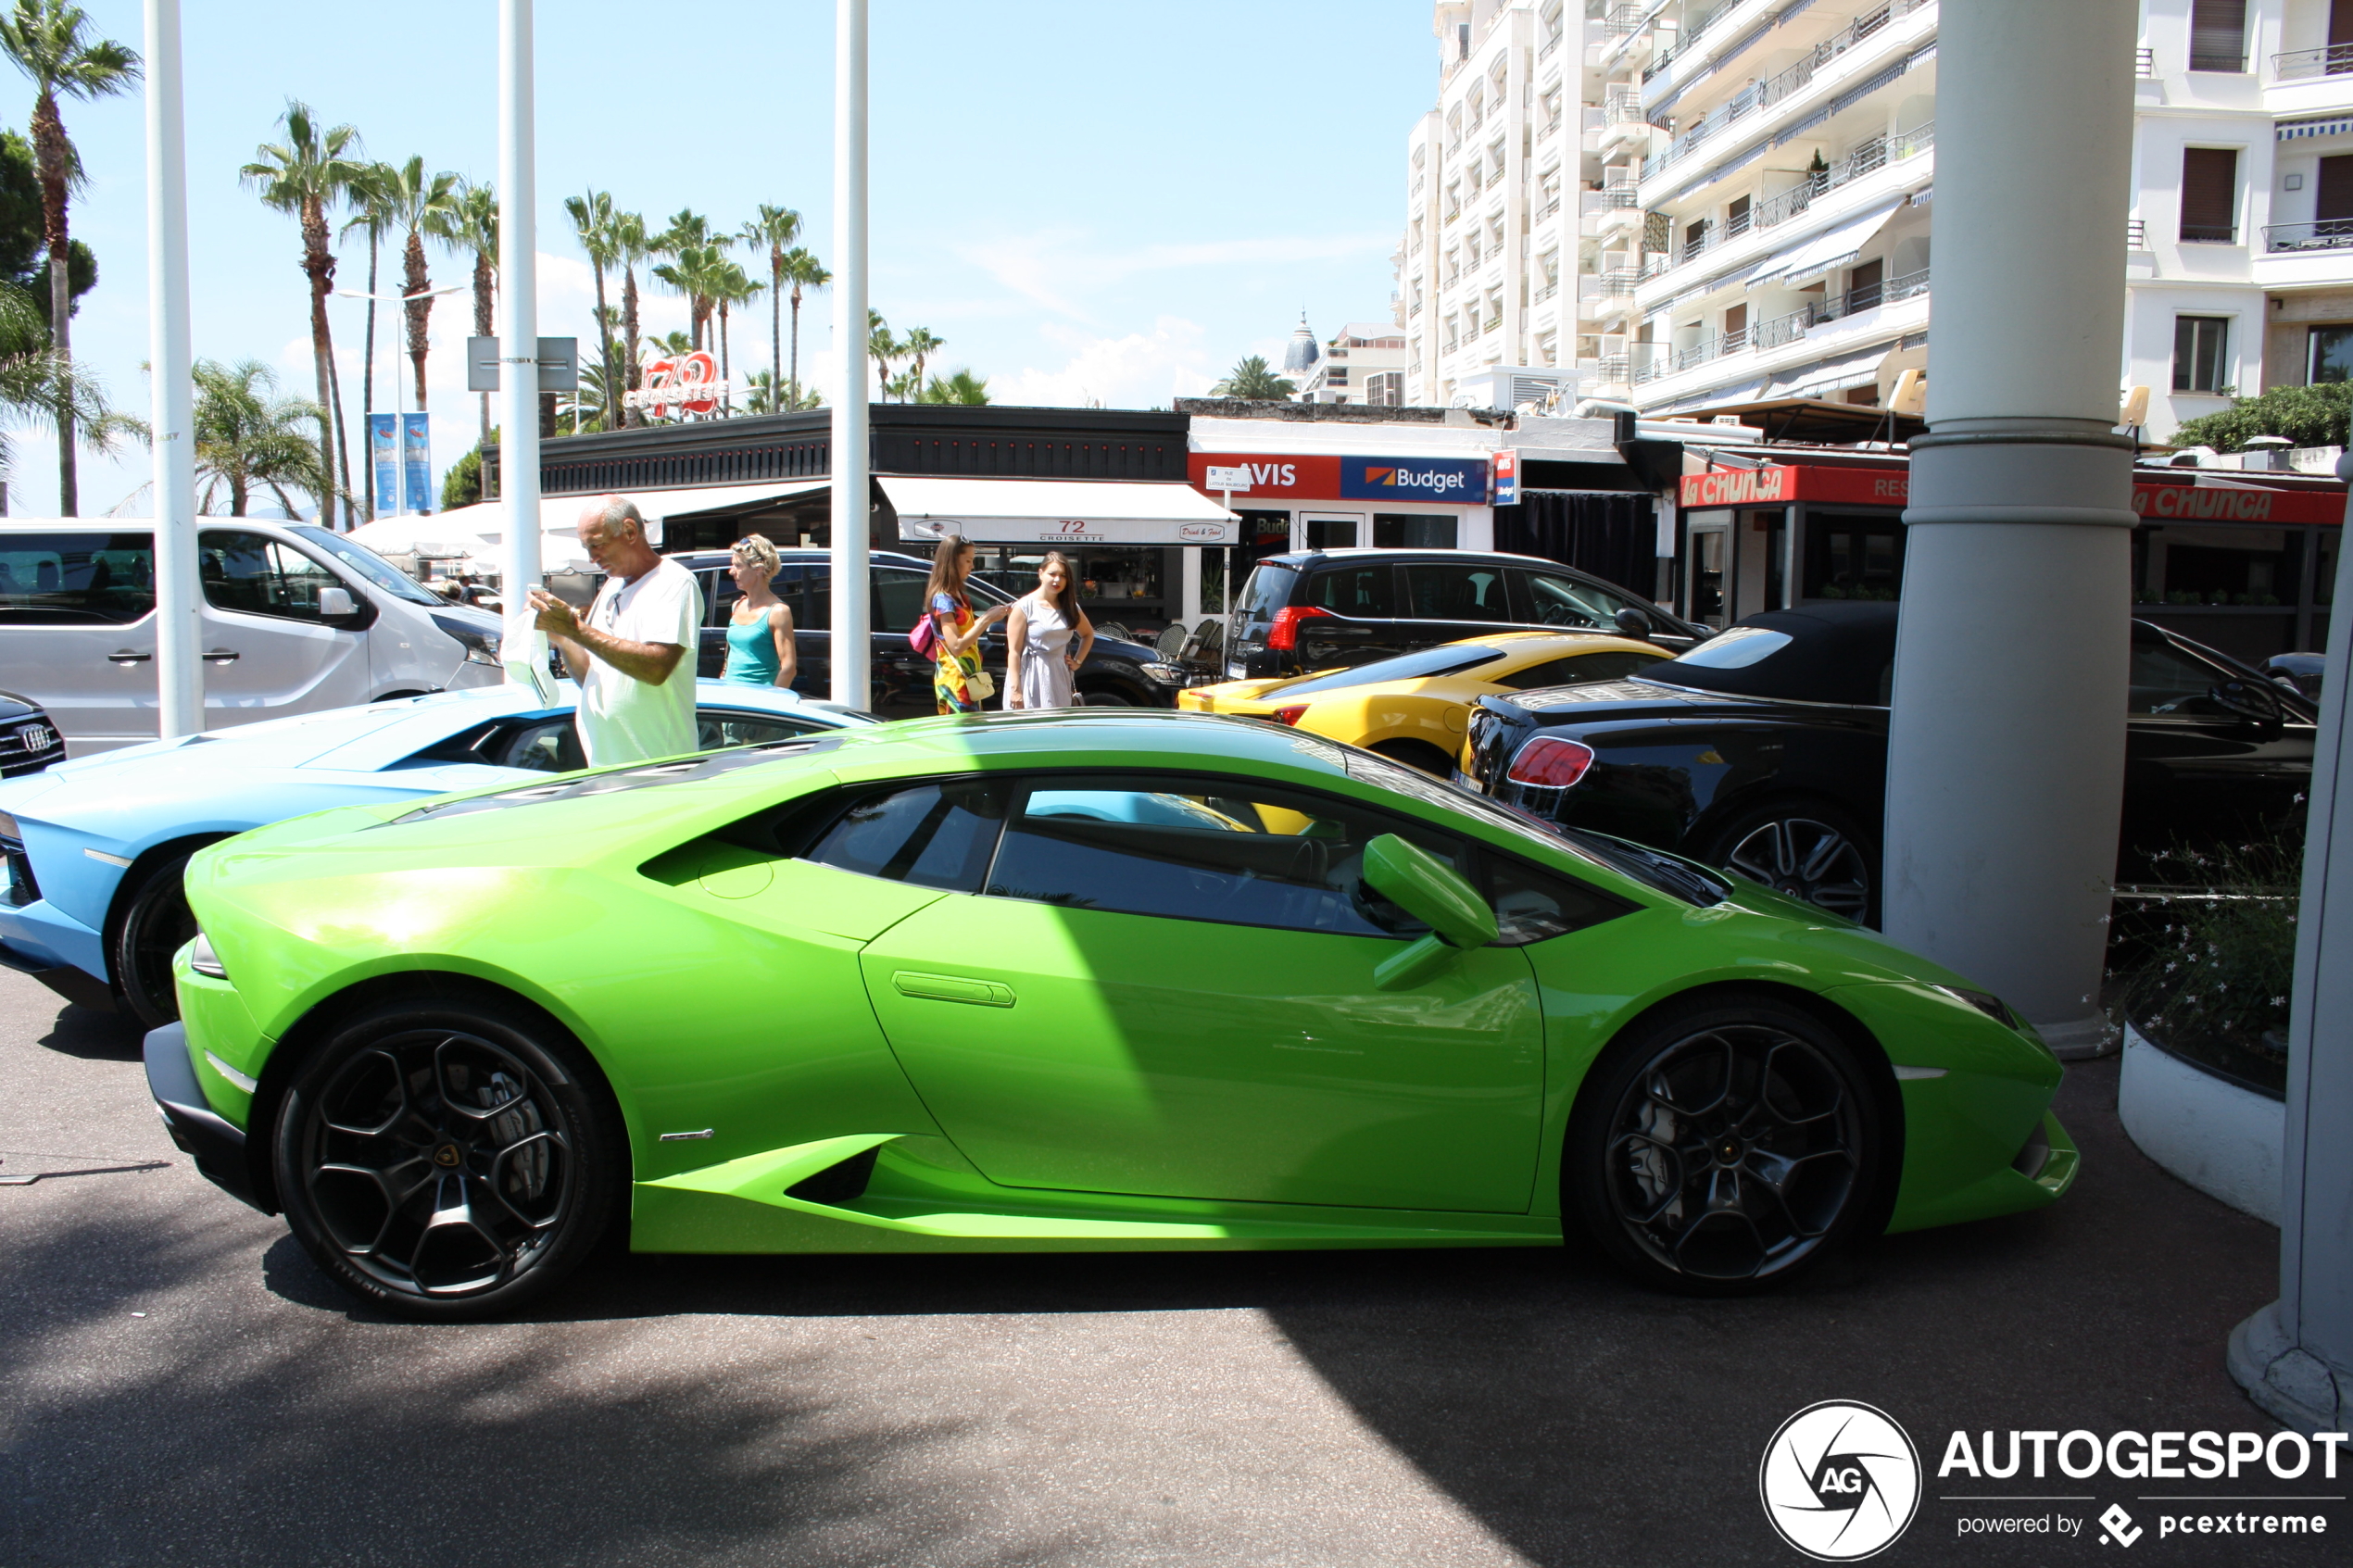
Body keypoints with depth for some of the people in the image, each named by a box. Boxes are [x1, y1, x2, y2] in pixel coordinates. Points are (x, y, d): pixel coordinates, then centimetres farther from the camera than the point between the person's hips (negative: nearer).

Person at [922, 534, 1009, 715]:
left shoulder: (957, 596, 14)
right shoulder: (943, 599, -15)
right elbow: (956, 646, -23)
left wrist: (989, 615, 7)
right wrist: (987, 619, -20)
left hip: (967, 678, 10)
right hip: (955, 681, -10)